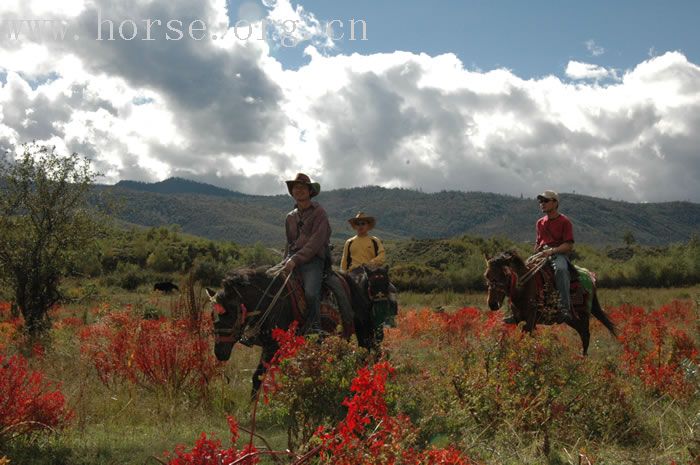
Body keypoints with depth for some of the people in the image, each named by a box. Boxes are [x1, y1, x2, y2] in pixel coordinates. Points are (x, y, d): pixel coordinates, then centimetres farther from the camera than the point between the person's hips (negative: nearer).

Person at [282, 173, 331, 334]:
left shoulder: (318, 212, 0)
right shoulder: (290, 217, 20)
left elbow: (316, 243, -11)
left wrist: (295, 260, -19)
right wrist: (286, 261, 8)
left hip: (313, 260, -6)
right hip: (292, 260, 6)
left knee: (310, 293, -30)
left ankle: (315, 327, -14)